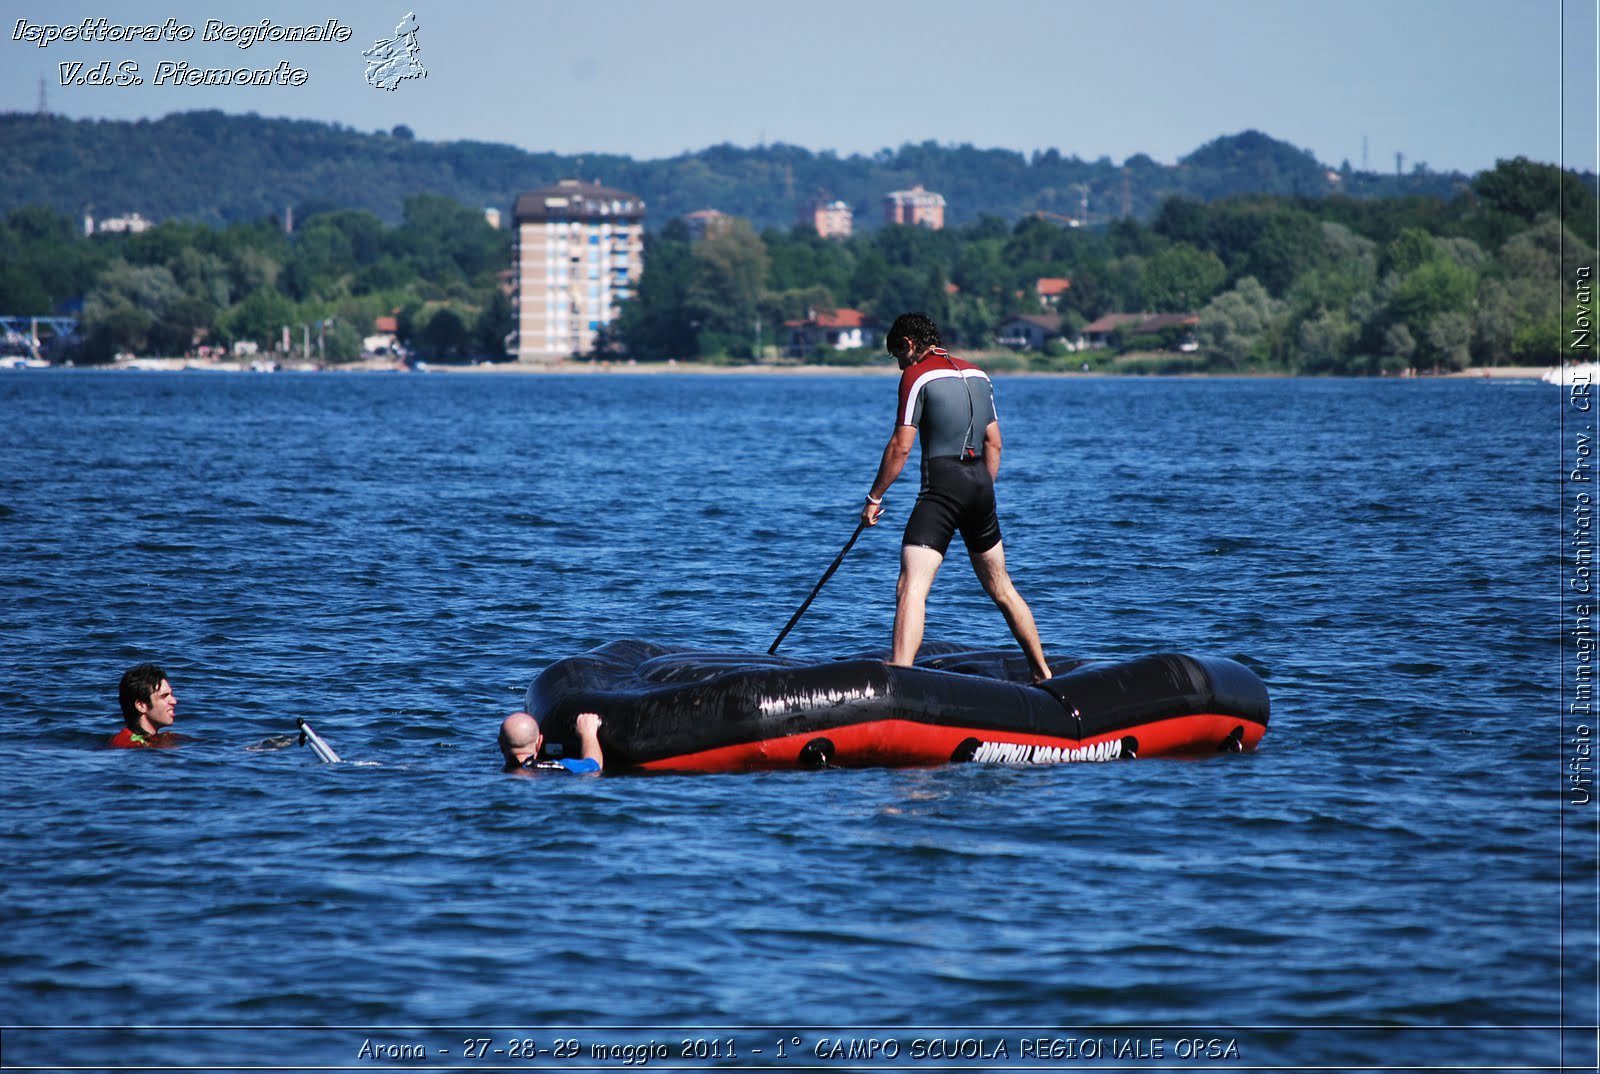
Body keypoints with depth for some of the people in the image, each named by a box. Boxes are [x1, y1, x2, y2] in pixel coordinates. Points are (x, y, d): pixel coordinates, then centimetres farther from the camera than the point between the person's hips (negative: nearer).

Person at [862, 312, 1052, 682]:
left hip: (941, 486, -7)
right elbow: (994, 443, 17)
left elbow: (901, 447, -9)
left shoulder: (917, 375, -5)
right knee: (1000, 587, 21)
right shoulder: (977, 375, 16)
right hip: (981, 485, 7)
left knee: (911, 587, -15)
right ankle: (1043, 674, 28)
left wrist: (874, 497, -2)